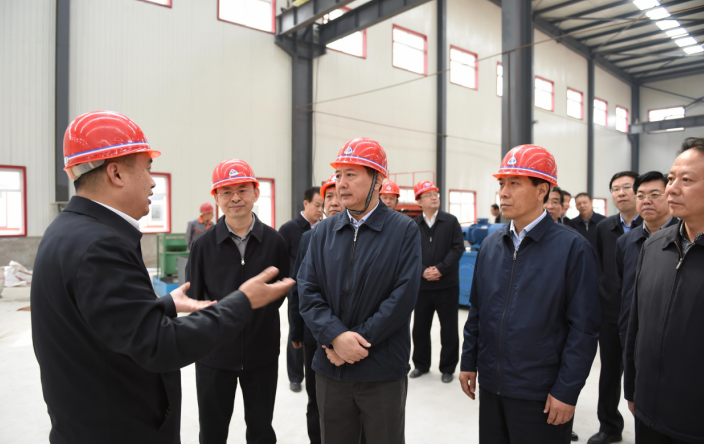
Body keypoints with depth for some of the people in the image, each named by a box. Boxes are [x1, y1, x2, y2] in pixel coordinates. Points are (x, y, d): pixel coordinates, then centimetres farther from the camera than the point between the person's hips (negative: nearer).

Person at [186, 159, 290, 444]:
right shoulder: (204, 244, -5)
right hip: (214, 354, 0)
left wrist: (260, 310, -4)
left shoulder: (274, 241, -4)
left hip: (262, 353, 0)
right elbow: (193, 295, 2)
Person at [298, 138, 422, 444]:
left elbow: (404, 296, -13)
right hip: (330, 370, 3)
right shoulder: (323, 232, 5)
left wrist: (358, 340, -15)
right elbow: (307, 292, -1)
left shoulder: (404, 230, -5)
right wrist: (336, 337, -16)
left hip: (383, 373, -3)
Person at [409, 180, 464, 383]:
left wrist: (440, 269, -15)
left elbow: (458, 248, -6)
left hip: (447, 284, -1)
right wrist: (423, 271, -14)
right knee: (420, 326, 11)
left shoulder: (451, 221, 0)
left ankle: (447, 367, 21)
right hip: (422, 284, 2)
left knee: (449, 328, 6)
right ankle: (421, 364, 28)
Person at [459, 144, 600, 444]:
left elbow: (584, 328, -12)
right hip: (490, 386, 5)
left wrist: (567, 391, -13)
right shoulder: (491, 244, 4)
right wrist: (468, 362, 9)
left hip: (540, 394, -5)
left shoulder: (573, 248, -12)